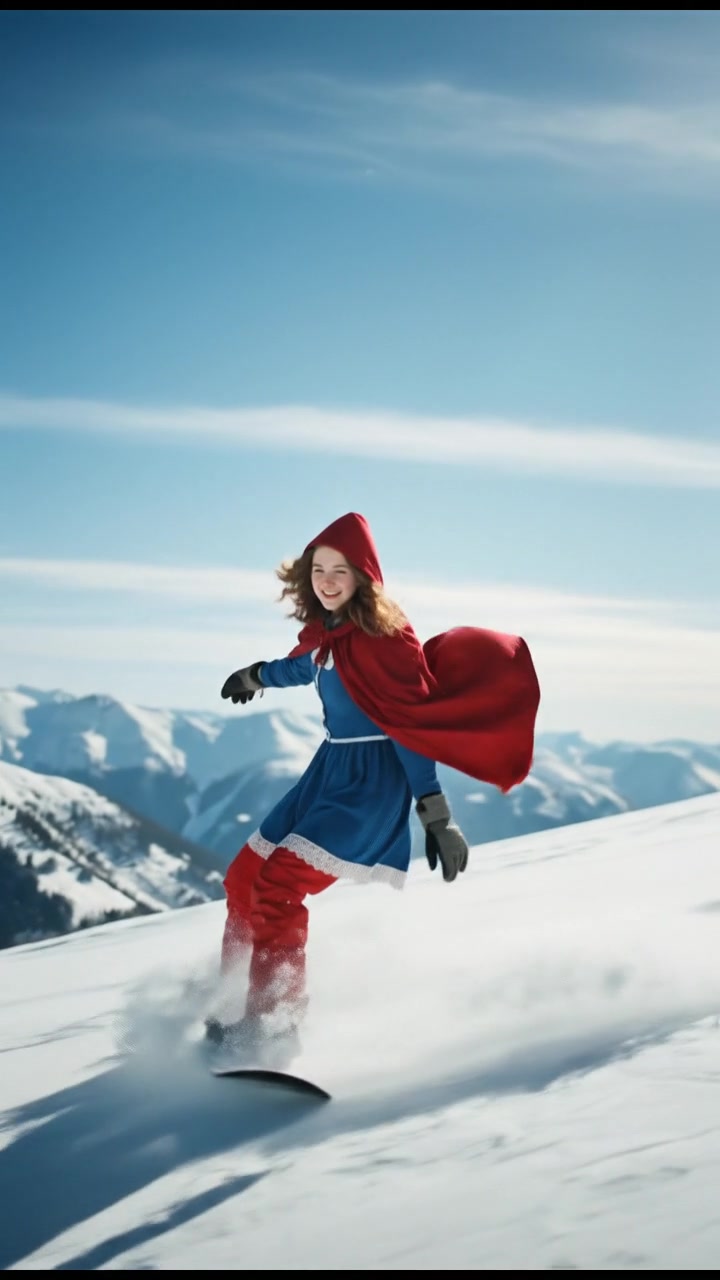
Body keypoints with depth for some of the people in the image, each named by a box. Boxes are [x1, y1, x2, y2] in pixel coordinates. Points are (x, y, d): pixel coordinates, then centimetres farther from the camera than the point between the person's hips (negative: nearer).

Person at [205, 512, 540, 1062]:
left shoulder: (380, 637, -19)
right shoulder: (326, 626, 5)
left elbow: (413, 725, -19)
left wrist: (436, 814, -21)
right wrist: (258, 675, 46)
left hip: (374, 782, -9)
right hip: (330, 770, 9)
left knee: (278, 888, -18)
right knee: (244, 879, 11)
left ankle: (274, 1021, -7)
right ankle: (229, 999, 24)